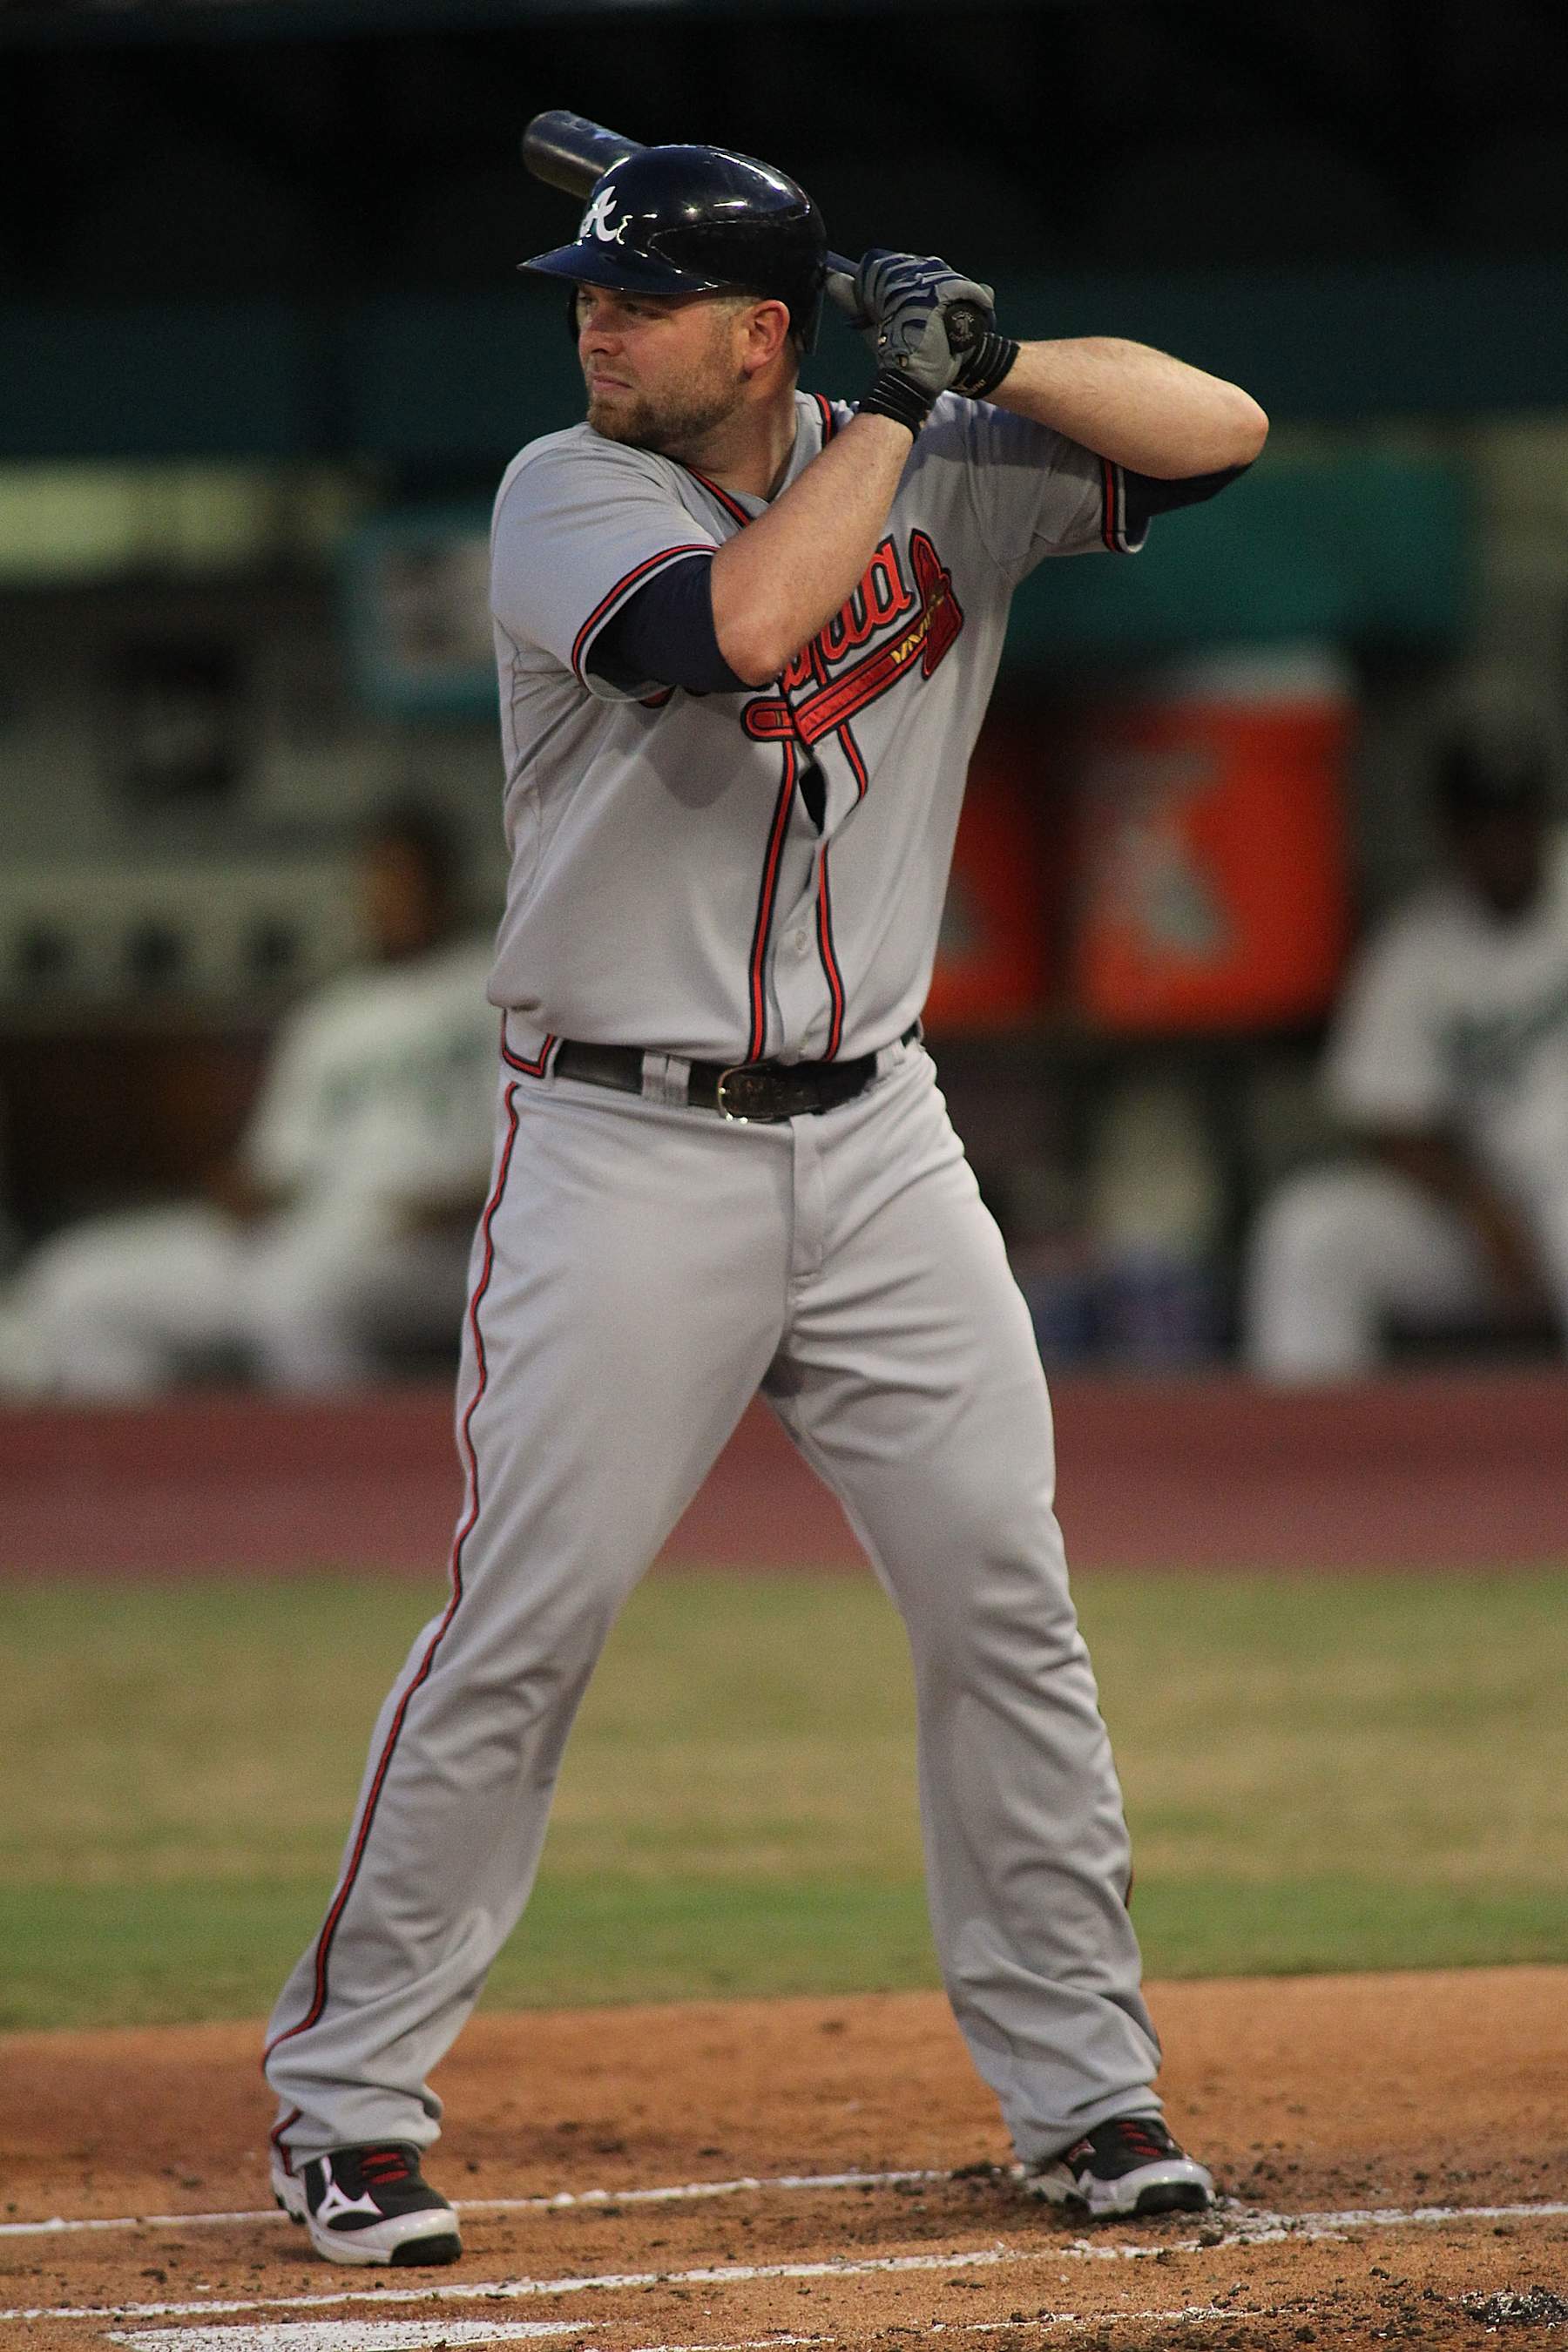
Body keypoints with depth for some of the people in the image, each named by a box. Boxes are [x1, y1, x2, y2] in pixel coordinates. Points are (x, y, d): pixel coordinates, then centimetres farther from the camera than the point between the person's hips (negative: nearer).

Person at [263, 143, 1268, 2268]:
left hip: (876, 1138, 3)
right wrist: (904, 408, -18)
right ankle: (347, 2103, 5)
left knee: (1007, 1606, 2)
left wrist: (989, 357, -14)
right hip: (628, 1153, -3)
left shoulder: (941, 481, 4)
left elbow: (1221, 430, -2)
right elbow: (736, 623, -27)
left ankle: (1083, 2087, 14)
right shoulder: (568, 495, -7)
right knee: (518, 1634, -5)